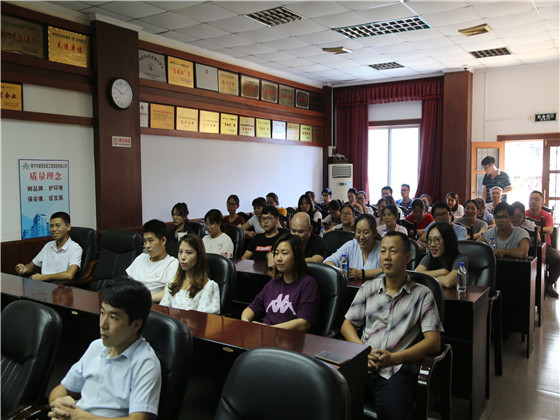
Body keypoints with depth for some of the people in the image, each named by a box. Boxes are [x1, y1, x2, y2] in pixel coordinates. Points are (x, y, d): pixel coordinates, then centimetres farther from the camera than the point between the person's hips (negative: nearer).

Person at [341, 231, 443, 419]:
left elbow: (433, 342, 2)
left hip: (398, 371, -2)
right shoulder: (368, 288, 18)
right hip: (364, 365, 2)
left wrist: (394, 358, -11)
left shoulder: (422, 294, 9)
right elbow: (347, 325, 18)